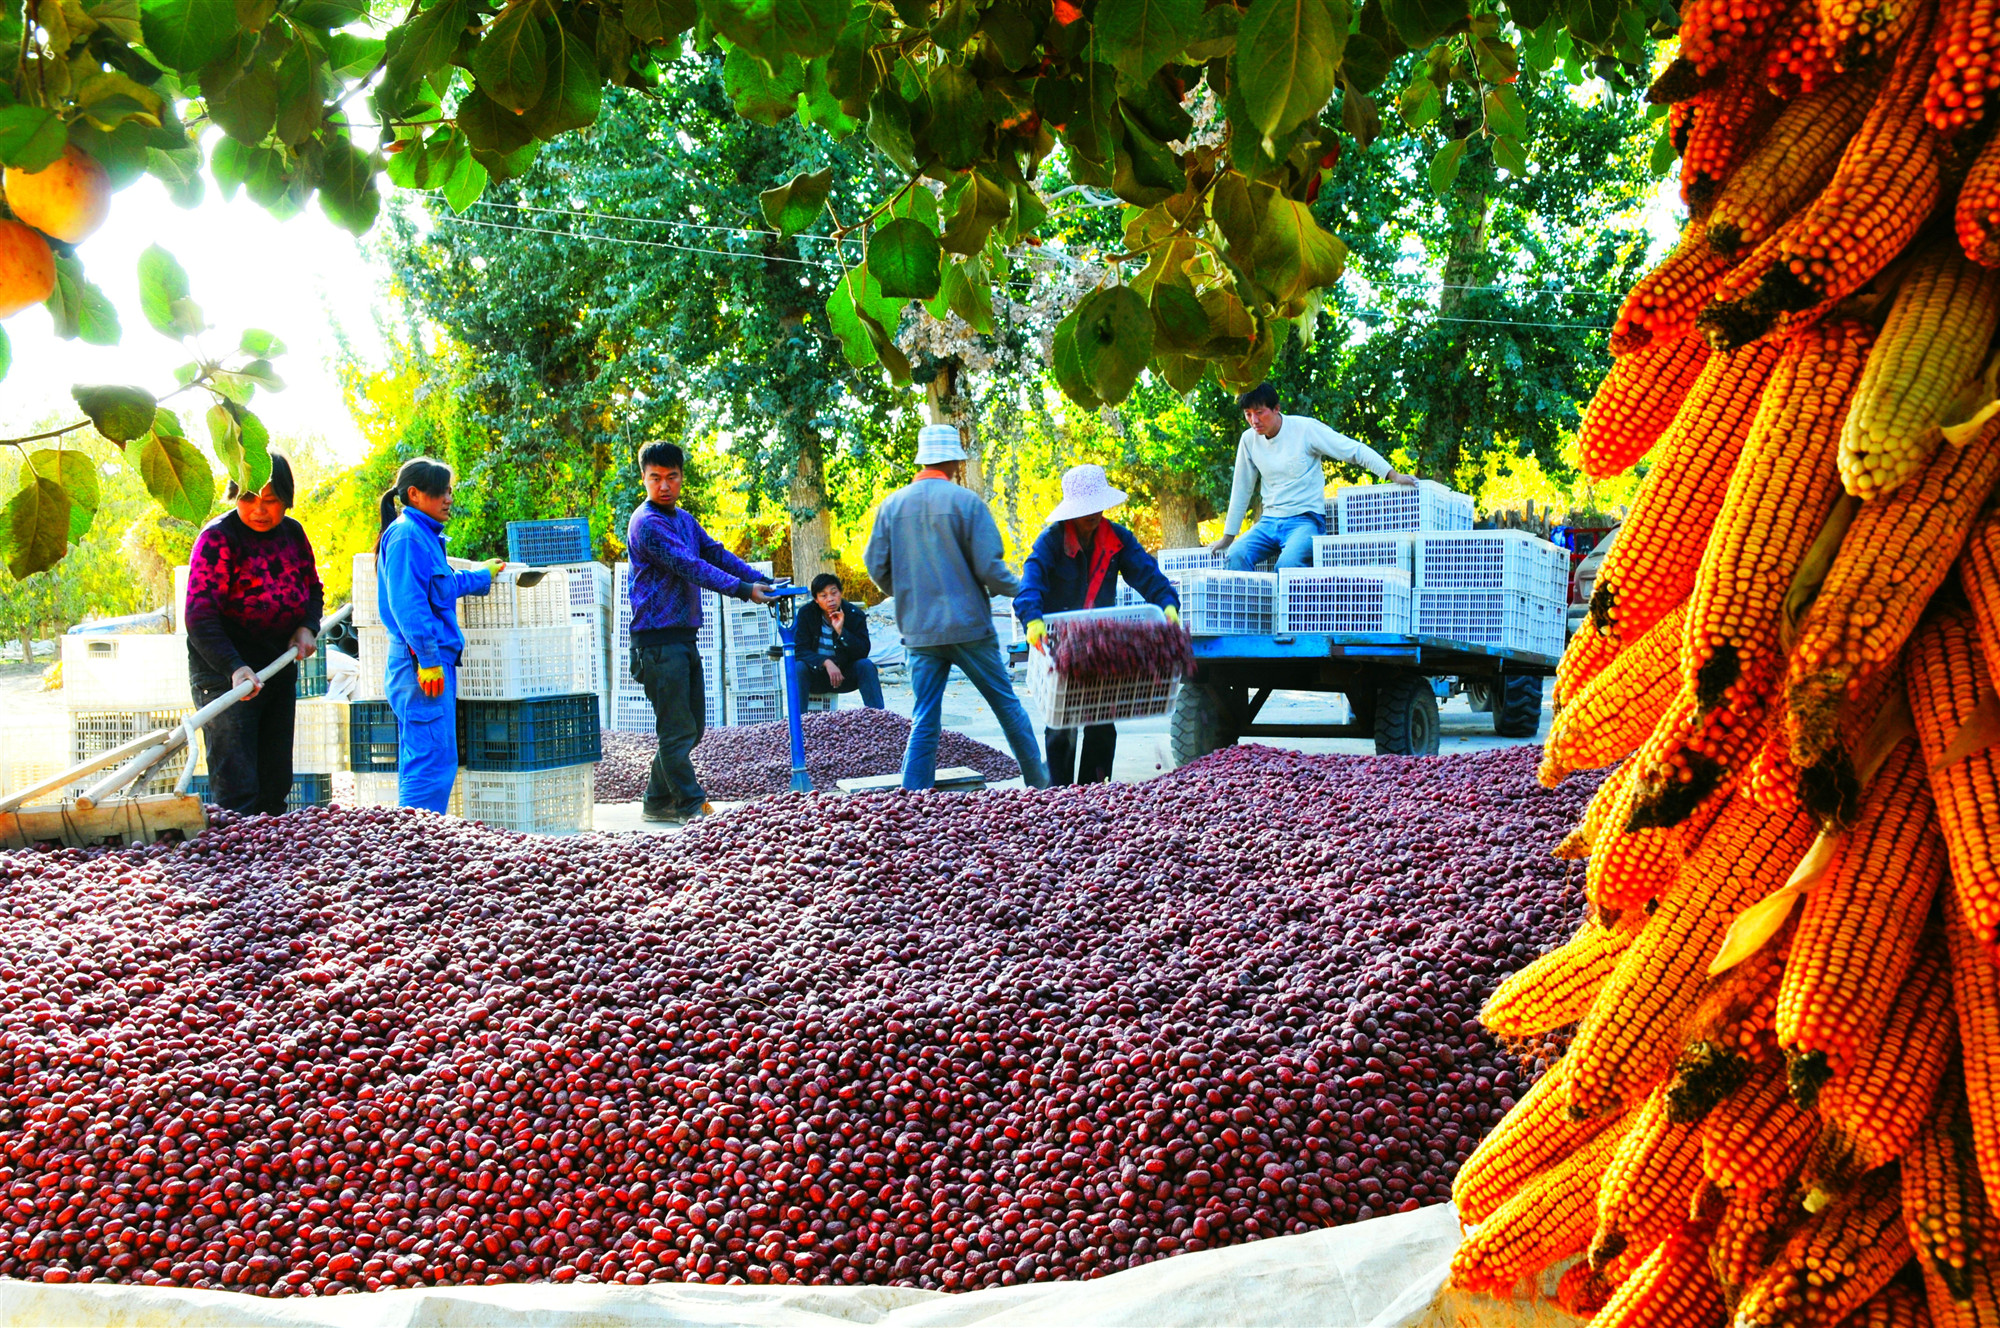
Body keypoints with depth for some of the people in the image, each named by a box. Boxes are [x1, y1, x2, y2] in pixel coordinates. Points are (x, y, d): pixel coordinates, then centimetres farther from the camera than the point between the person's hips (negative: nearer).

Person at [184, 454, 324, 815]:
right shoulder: (218, 538, -14)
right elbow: (200, 616, -22)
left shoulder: (293, 533, 5)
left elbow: (312, 589, 21)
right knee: (235, 789, -12)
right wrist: (235, 667, -35)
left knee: (276, 785, 13)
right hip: (225, 671, -7)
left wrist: (307, 627, 0)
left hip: (281, 667, 7)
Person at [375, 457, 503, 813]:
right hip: (423, 663, -11)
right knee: (434, 760, -12)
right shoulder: (407, 535, -11)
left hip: (433, 661, 11)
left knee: (420, 761, 12)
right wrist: (428, 659, -22)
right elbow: (407, 603, -19)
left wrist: (481, 576, 49)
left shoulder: (424, 535, 19)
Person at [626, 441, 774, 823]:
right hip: (658, 639, -9)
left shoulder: (684, 519, 16)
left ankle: (658, 802, 21)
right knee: (678, 729, -6)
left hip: (684, 637, 9)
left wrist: (763, 582, 1)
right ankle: (692, 807, -1)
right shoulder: (647, 523, -13)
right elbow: (690, 566, -21)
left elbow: (716, 553, 14)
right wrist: (743, 589, -25)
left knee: (691, 726, 13)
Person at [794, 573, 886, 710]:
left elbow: (863, 652, -15)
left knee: (866, 665, -26)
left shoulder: (855, 615, -8)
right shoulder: (806, 614, -8)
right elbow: (800, 651, -15)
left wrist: (841, 631, -28)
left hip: (845, 675, 1)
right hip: (816, 674, -1)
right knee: (799, 668, -30)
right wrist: (826, 662, -32)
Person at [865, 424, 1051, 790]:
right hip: (967, 624, -3)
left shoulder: (892, 505, 3)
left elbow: (876, 566, 6)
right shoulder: (966, 501, -8)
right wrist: (1019, 590, 9)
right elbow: (989, 566, -10)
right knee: (1005, 702, 12)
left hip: (919, 629, 3)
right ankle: (1038, 780, 23)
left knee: (925, 721, 6)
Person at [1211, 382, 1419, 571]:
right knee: (1236, 555, -25)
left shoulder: (1305, 429, -7)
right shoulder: (1249, 439, 6)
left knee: (1288, 563, -34)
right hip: (1269, 522, 5)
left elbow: (1355, 450, -5)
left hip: (1305, 519, -4)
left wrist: (1393, 475, -15)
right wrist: (1227, 537, 18)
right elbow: (1241, 490, 15)